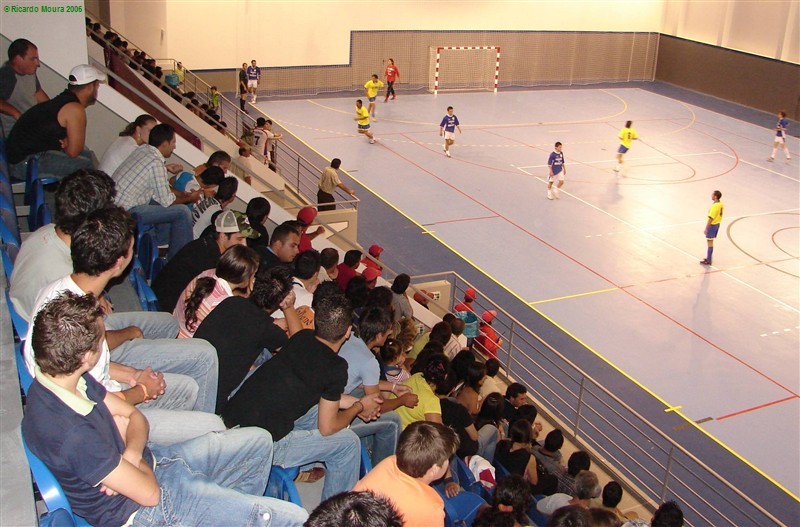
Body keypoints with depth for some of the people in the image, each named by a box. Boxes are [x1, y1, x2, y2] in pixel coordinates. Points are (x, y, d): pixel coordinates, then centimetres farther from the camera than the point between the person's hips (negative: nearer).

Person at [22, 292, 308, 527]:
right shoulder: (71, 434, -35)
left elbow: (135, 416, 3)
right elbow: (148, 493, -27)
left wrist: (130, 455, -17)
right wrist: (133, 455, -8)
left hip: (147, 463, 9)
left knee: (258, 441, 17)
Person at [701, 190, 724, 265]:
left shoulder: (714, 206, -26)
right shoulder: (721, 204, 2)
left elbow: (711, 218, -24)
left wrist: (706, 229, -19)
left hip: (712, 225, -9)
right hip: (717, 224, 9)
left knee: (710, 242, 0)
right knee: (711, 242, 19)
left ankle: (708, 261, 6)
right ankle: (709, 258, 29)